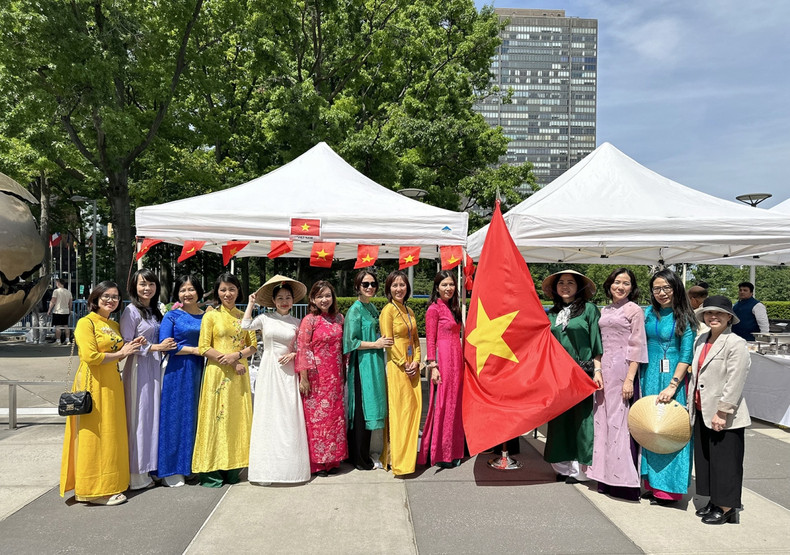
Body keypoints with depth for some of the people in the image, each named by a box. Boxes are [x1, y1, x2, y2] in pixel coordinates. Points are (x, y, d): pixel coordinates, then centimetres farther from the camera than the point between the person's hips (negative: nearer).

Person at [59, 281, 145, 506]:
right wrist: (121, 353, -10)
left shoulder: (114, 325, 17)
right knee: (95, 434, -2)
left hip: (112, 384, 8)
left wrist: (132, 347, 6)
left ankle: (109, 484, 20)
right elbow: (90, 356, -18)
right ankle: (95, 489, 5)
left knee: (111, 432, 11)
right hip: (94, 384, -8)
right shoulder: (86, 322, -8)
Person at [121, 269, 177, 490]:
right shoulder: (131, 311, -8)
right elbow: (126, 344, -13)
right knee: (138, 417, -4)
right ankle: (136, 474, 4)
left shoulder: (154, 311, 15)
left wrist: (165, 346, 5)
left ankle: (148, 468, 19)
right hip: (138, 368, -8)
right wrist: (156, 347, -14)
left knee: (153, 415, 10)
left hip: (155, 367, 8)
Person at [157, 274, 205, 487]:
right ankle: (172, 469, 8)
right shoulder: (172, 316, 1)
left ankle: (193, 465, 17)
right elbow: (165, 344, -9)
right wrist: (194, 350, -13)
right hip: (178, 371, -4)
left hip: (200, 371, 4)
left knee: (197, 416, 6)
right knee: (176, 417, -1)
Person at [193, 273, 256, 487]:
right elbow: (203, 348, -7)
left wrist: (237, 355, -12)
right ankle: (211, 472, 5)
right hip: (217, 373, -4)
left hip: (239, 374, 4)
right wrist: (230, 362, -12)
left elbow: (253, 346, 8)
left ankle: (232, 469, 15)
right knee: (216, 416, -3)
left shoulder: (243, 316, 11)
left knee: (237, 417, 5)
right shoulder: (211, 316, 0)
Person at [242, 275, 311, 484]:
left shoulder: (296, 322, 8)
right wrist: (251, 302, -1)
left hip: (288, 371, 1)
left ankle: (290, 465, 9)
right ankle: (267, 467, 8)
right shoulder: (265, 318, 5)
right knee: (268, 415, 0)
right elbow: (245, 325, -10)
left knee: (289, 416, -1)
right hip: (269, 370, -1)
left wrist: (293, 355, -9)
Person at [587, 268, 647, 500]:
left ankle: (625, 481, 0)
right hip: (604, 370, 7)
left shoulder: (634, 310, -3)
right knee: (603, 421, 8)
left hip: (622, 370, -7)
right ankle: (607, 477, 17)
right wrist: (597, 371, 10)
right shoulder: (604, 311, 16)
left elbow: (637, 347, -8)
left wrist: (630, 378, -15)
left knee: (620, 422, -7)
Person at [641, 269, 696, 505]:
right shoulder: (647, 313, 8)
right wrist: (636, 379, 4)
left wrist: (673, 385, -16)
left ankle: (668, 488, 8)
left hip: (673, 377, -5)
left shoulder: (684, 317, -5)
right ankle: (651, 483, 18)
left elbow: (686, 354, -10)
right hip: (649, 376, 5)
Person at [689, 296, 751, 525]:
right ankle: (714, 501, 29)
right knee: (704, 459, 15)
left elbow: (734, 383, -18)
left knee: (724, 461, 3)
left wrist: (722, 413, -19)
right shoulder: (701, 341, 9)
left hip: (725, 416, -8)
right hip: (702, 412, 8)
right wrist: (692, 405, 12)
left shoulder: (736, 344, -13)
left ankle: (726, 508, 15)